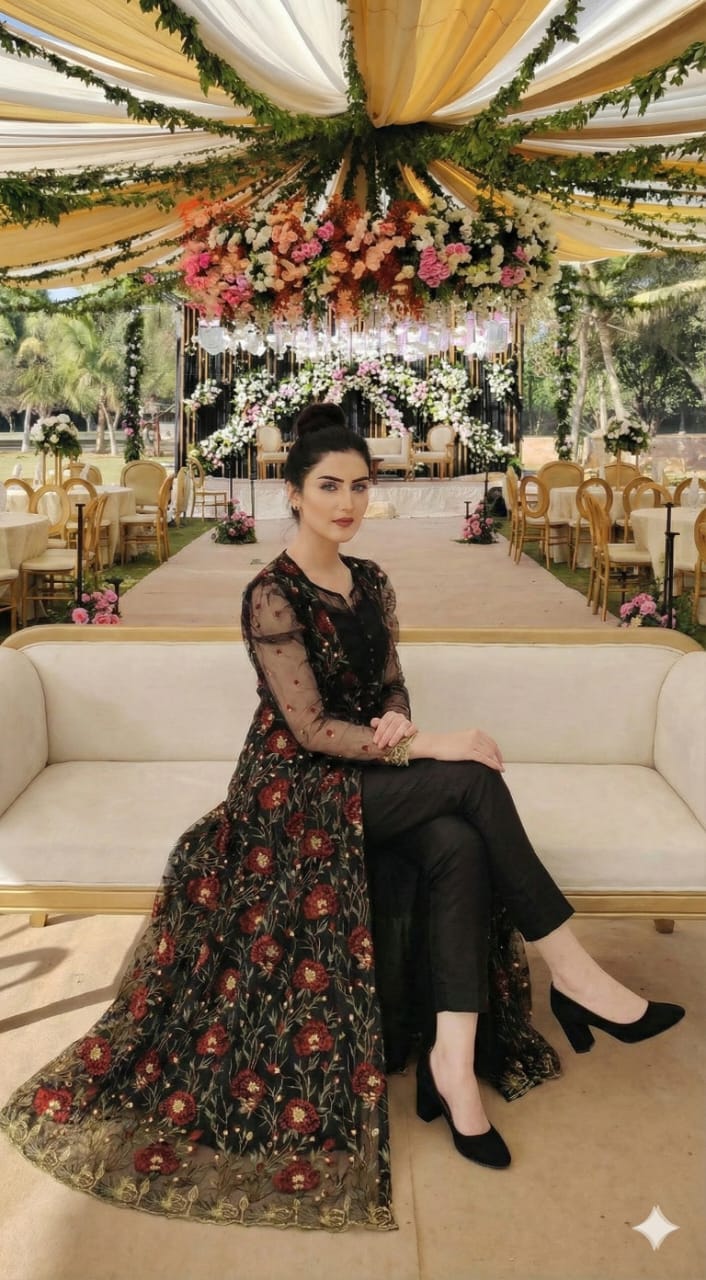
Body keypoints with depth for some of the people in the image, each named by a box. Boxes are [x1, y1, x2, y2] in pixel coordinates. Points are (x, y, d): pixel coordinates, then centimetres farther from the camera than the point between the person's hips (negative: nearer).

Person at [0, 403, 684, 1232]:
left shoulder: (369, 582, 8)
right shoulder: (273, 595, -15)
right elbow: (311, 730, -18)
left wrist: (398, 720, -11)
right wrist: (432, 747, -20)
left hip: (369, 774, 6)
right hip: (296, 788, -6)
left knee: (458, 847, -26)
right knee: (475, 781, -24)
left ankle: (454, 1056, -23)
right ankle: (572, 974, -13)